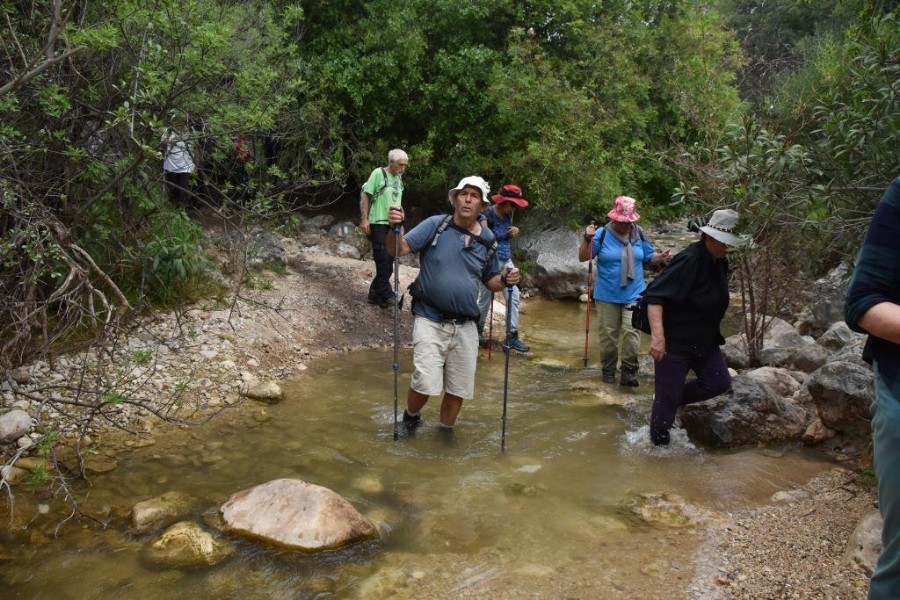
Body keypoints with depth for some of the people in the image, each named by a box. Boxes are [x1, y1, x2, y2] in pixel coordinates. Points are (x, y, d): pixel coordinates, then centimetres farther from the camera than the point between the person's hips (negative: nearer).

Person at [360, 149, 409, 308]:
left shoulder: (399, 178, 13)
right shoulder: (378, 173, -8)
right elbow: (365, 195, -9)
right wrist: (364, 220, -15)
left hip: (393, 225, 7)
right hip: (378, 223, -7)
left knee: (387, 261, 8)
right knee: (383, 260, -8)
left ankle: (375, 294, 17)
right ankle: (386, 295, -2)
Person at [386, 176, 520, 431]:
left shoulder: (488, 240, 6)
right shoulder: (435, 225, -6)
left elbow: (491, 281, 15)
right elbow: (399, 249, -12)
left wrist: (505, 280, -6)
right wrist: (394, 227, -31)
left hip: (465, 326, 4)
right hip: (430, 321, -4)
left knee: (459, 389, 10)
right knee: (425, 383, -12)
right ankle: (410, 417, 21)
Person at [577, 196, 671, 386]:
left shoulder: (639, 234, 2)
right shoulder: (602, 234, -8)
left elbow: (649, 257, 13)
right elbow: (583, 257, -9)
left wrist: (661, 257, -8)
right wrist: (587, 240, -26)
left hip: (634, 295, 1)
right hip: (607, 296, -1)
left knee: (632, 331, -10)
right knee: (608, 334, 9)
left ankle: (629, 372, -1)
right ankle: (608, 370, 25)